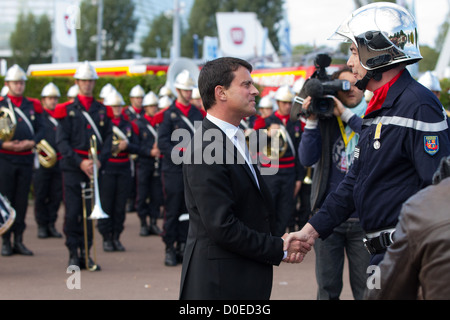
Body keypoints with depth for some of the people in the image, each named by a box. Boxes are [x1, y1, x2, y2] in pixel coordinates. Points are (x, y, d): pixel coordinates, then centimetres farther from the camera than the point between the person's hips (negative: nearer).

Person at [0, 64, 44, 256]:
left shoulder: (33, 106, 10)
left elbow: (40, 130, 8)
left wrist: (31, 142, -10)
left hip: (26, 159, 3)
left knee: (22, 201, 5)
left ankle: (19, 240, 12)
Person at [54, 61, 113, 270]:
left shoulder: (103, 111, 11)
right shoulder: (67, 110, 4)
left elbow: (108, 140, 8)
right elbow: (62, 142, -3)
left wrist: (99, 161, -9)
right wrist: (80, 162, -13)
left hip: (94, 167, 2)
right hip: (72, 168, -2)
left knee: (89, 213, 3)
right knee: (72, 213, -4)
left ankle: (86, 254, 11)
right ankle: (73, 255, 3)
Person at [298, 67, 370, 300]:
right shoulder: (325, 119, 7)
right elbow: (307, 159, -1)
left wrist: (346, 114, -18)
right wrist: (311, 121, -10)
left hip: (363, 218, -2)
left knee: (365, 289, 1)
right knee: (327, 288, 9)